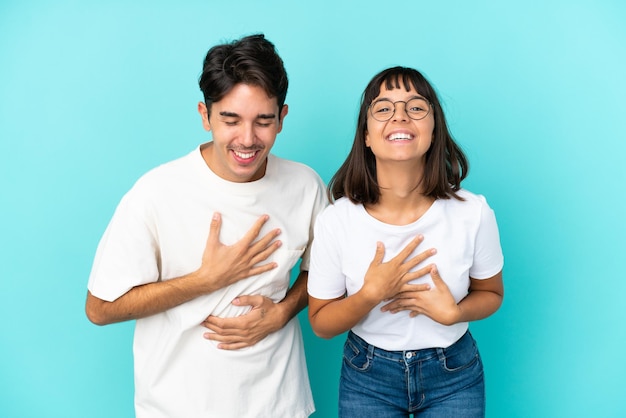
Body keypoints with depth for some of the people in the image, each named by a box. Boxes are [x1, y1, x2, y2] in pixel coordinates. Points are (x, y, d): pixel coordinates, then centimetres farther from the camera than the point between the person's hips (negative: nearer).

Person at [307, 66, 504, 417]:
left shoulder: (474, 213, -17)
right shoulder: (335, 221, -18)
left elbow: (491, 294, 0)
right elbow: (321, 324, -8)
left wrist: (453, 313, -20)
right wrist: (371, 295, -26)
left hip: (455, 376, 1)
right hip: (367, 378, 0)